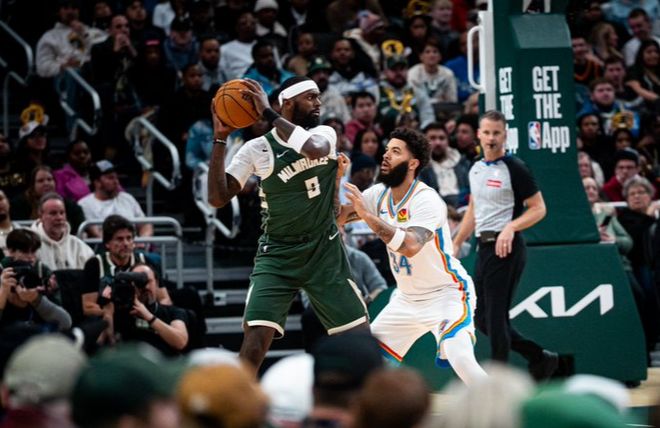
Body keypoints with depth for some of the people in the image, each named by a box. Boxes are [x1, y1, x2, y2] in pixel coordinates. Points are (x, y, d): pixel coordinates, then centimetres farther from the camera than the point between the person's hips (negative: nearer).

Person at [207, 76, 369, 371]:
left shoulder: (324, 134, -2)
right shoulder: (257, 148, -5)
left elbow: (314, 148, -28)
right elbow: (217, 198, -11)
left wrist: (268, 113, -27)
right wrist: (220, 139, -18)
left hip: (325, 251, 2)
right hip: (277, 254, -2)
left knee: (361, 338, 3)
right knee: (257, 336, -19)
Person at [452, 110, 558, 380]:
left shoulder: (514, 169, -10)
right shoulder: (476, 169, 14)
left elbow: (539, 209, -10)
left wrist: (510, 228, -24)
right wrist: (456, 244, 22)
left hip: (506, 249, -8)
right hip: (484, 247, 8)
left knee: (496, 317, -8)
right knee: (482, 318, 10)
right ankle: (541, 358, 22)